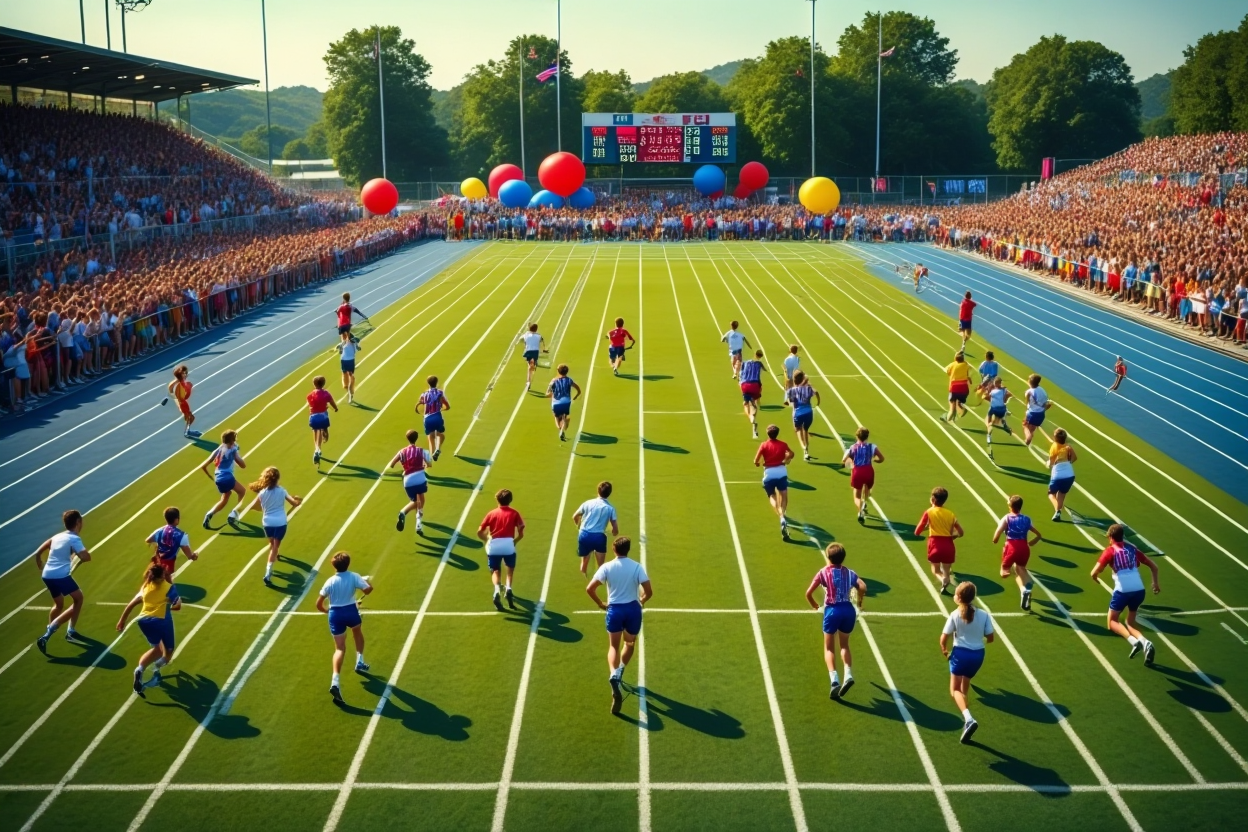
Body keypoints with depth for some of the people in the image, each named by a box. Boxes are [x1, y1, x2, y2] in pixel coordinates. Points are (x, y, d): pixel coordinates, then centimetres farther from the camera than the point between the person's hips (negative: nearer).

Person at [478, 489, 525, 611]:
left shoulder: (492, 513, 11)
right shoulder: (514, 513, 8)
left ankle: (497, 591, -16)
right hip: (508, 545, 0)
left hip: (493, 546, 0)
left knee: (495, 571, 13)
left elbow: (479, 532, 8)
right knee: (510, 568, 27)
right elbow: (521, 534, -1)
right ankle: (508, 589, 7)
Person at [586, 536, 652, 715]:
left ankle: (614, 675, -17)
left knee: (613, 646, 8)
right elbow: (649, 591, -10)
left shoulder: (607, 567, -6)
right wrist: (641, 600, 12)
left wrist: (601, 604, 4)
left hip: (614, 609, 0)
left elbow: (590, 589, -11)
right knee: (630, 643, 25)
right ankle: (619, 672, 24)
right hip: (633, 608, 0)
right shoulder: (637, 567, -6)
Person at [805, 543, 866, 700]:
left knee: (829, 648, 9)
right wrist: (859, 602, 8)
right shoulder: (849, 572, 8)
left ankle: (834, 680, -11)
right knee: (844, 645, 22)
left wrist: (814, 605, 14)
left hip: (832, 610, -3)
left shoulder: (824, 572, 2)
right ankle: (848, 675, 2)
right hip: (848, 610, 3)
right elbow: (863, 587, -10)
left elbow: (808, 593, -5)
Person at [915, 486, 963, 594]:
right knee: (946, 571, 15)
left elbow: (917, 532, 0)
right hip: (948, 546, 2)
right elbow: (960, 533, 9)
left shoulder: (929, 512, 1)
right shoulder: (950, 514, 10)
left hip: (935, 545, -2)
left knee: (935, 570, 14)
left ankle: (943, 580, -18)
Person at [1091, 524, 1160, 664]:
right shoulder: (1132, 549, 15)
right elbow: (1153, 566, 20)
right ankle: (1145, 642, -6)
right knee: (1130, 622, 22)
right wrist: (1155, 583, 35)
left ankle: (1133, 641, -14)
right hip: (1139, 590, 5)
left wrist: (1095, 577, 18)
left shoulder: (1110, 551, 2)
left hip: (1122, 591, -5)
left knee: (1112, 622, 13)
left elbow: (1094, 573, -6)